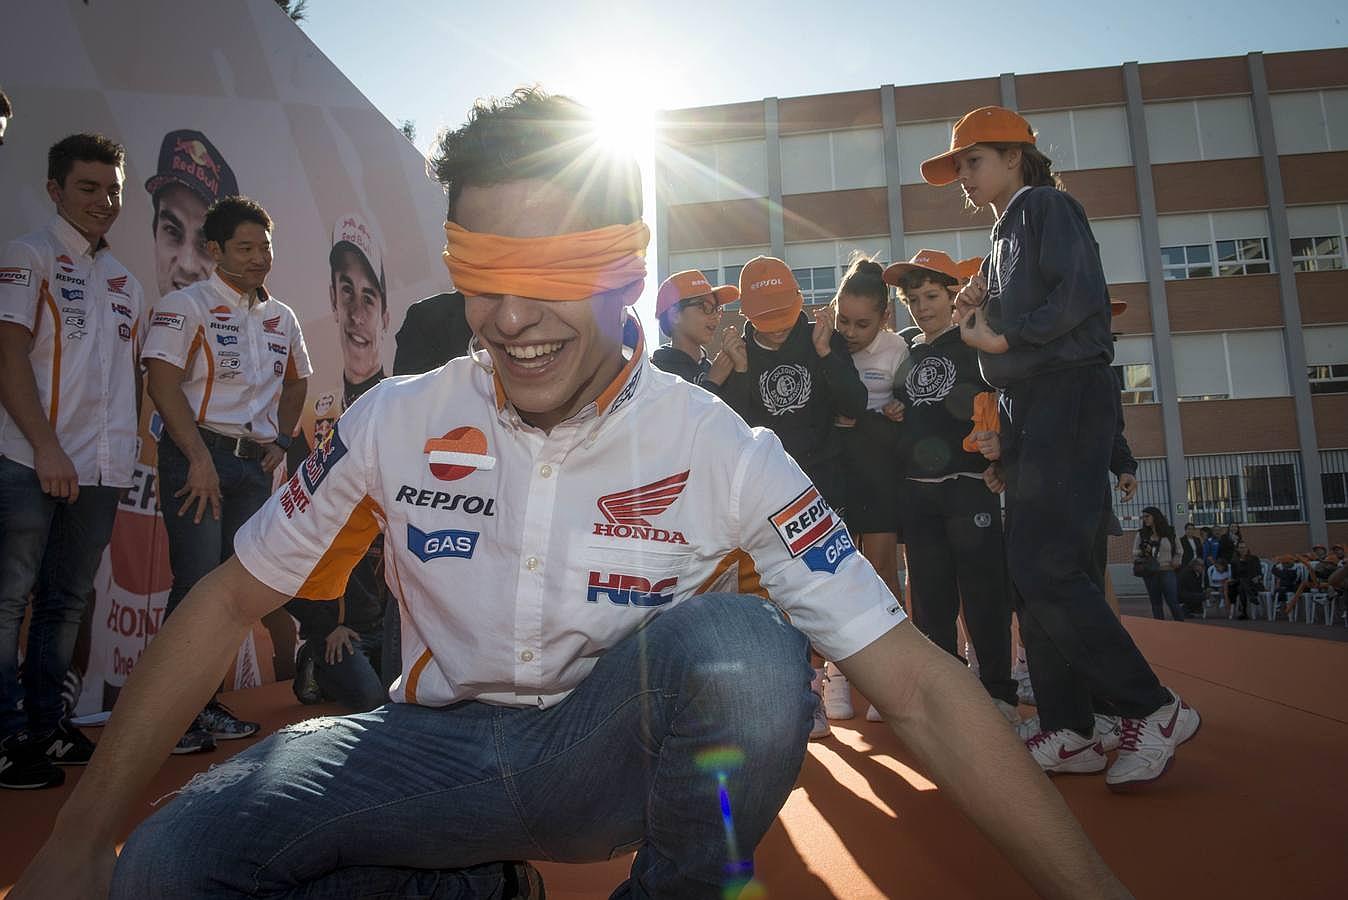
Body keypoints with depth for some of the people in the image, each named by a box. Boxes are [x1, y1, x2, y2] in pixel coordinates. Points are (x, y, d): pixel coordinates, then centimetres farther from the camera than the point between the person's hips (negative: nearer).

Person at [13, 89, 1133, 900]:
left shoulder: (720, 450, -17)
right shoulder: (396, 423, -10)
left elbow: (915, 684, -19)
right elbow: (231, 599, 0)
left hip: (615, 752, -2)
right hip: (441, 745, 3)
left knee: (742, 646, -33)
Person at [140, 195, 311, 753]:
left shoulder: (282, 318, 14)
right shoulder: (186, 306, -5)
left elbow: (296, 381, 29)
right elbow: (163, 384, -14)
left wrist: (282, 440, 16)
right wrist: (201, 458, -19)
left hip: (255, 462, 7)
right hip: (198, 454, -6)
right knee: (197, 584, -10)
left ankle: (204, 703, 21)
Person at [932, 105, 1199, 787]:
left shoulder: (1044, 205, -1)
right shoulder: (1005, 237, 25)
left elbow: (1081, 295, -17)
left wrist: (1003, 336, -11)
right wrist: (978, 316, 7)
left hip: (1068, 396, -9)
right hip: (1027, 408, 9)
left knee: (1044, 567, -16)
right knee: (1031, 571, 4)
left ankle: (1155, 710, -3)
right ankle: (1069, 731, 9)